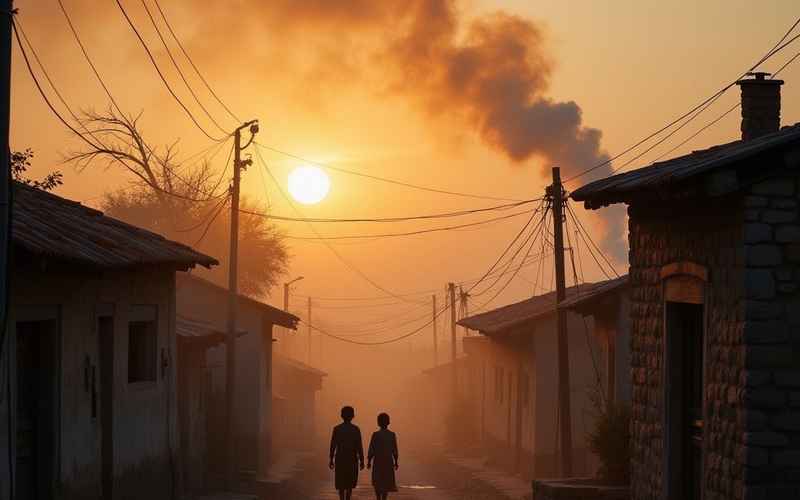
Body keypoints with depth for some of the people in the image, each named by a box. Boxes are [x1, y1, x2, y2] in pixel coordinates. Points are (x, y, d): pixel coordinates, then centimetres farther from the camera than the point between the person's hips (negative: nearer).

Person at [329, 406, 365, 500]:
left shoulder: (336, 429, -5)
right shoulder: (356, 429, -7)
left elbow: (333, 446, -3)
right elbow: (359, 447, -7)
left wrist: (331, 460, 5)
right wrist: (361, 461, 0)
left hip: (340, 459, 0)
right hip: (352, 460, 0)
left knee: (341, 484, 7)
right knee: (349, 483, 14)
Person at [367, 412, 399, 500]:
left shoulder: (375, 434, -10)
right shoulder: (392, 435, -5)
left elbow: (371, 450, -8)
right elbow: (395, 450, -1)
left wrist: (369, 461, 0)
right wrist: (396, 462, 9)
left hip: (378, 461, -1)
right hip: (389, 461, 1)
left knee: (377, 482, 10)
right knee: (386, 482, 8)